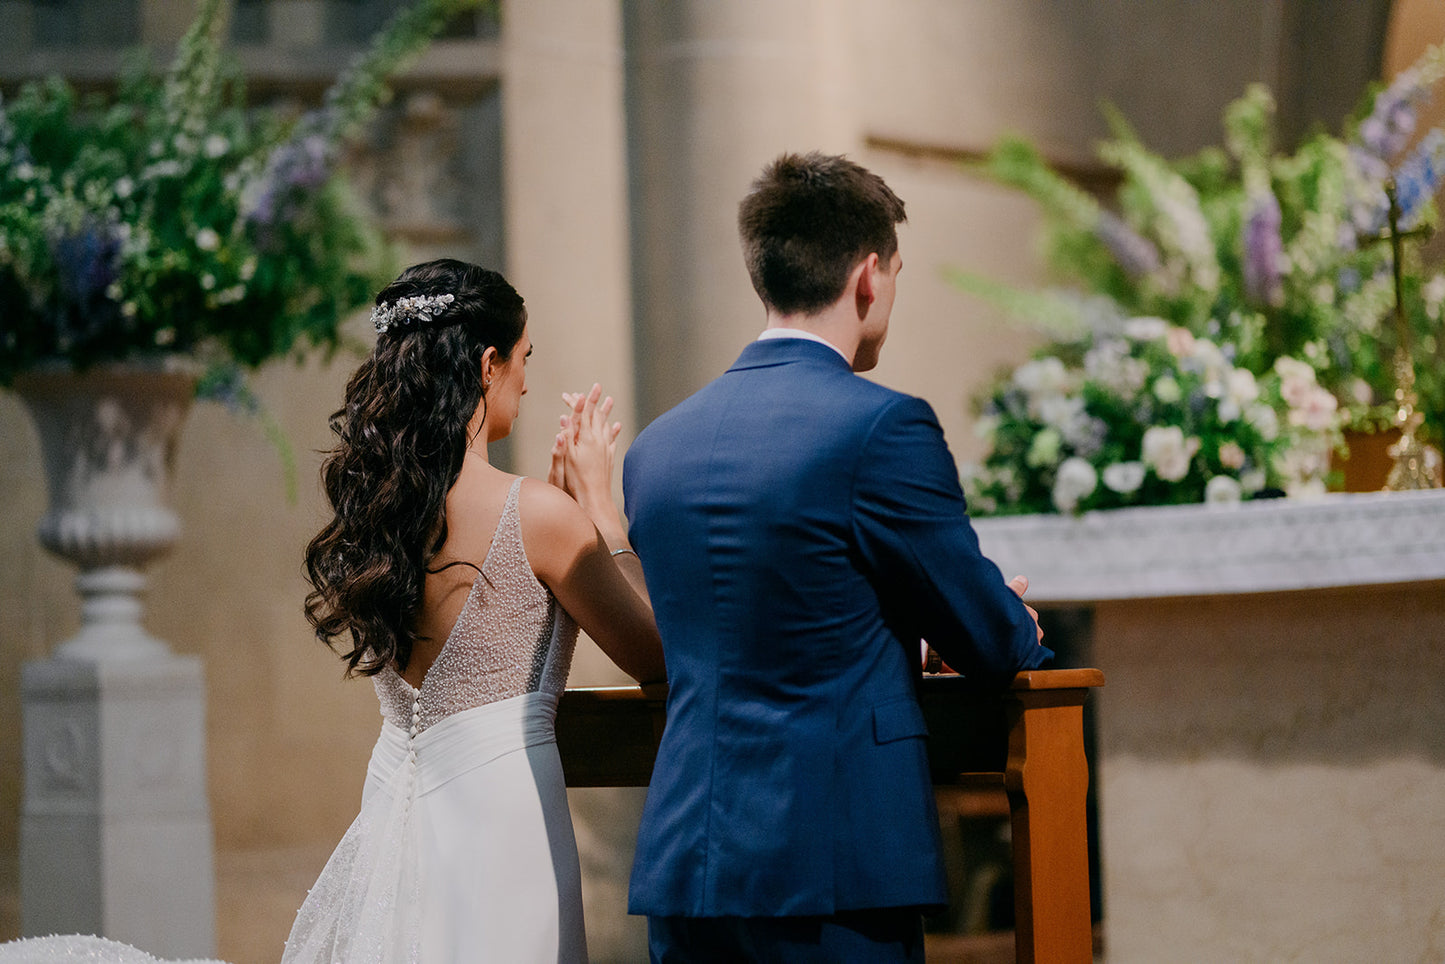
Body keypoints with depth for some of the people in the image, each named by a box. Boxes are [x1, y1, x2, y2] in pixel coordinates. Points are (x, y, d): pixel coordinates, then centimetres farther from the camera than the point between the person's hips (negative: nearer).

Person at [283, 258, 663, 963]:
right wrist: (597, 500, 4)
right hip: (501, 812, -7)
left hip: (393, 798, 7)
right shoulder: (534, 514, -15)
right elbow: (653, 655, -2)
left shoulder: (369, 505, 4)